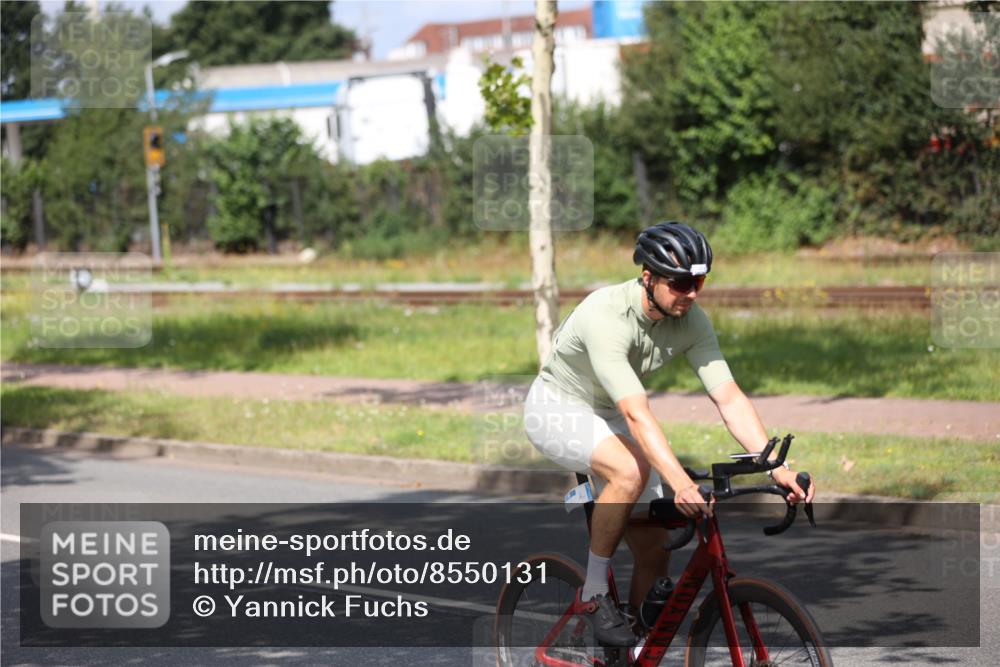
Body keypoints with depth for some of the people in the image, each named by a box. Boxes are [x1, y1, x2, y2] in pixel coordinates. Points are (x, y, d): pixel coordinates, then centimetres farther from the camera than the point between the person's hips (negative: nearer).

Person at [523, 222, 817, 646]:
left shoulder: (691, 321, -15)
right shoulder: (606, 316, -35)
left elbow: (729, 398, -19)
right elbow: (636, 414, -44)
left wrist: (777, 467, -32)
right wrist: (681, 484, -54)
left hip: (606, 417, 7)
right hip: (558, 409, -7)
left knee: (654, 554, -2)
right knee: (631, 470, -37)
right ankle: (596, 591, -18)